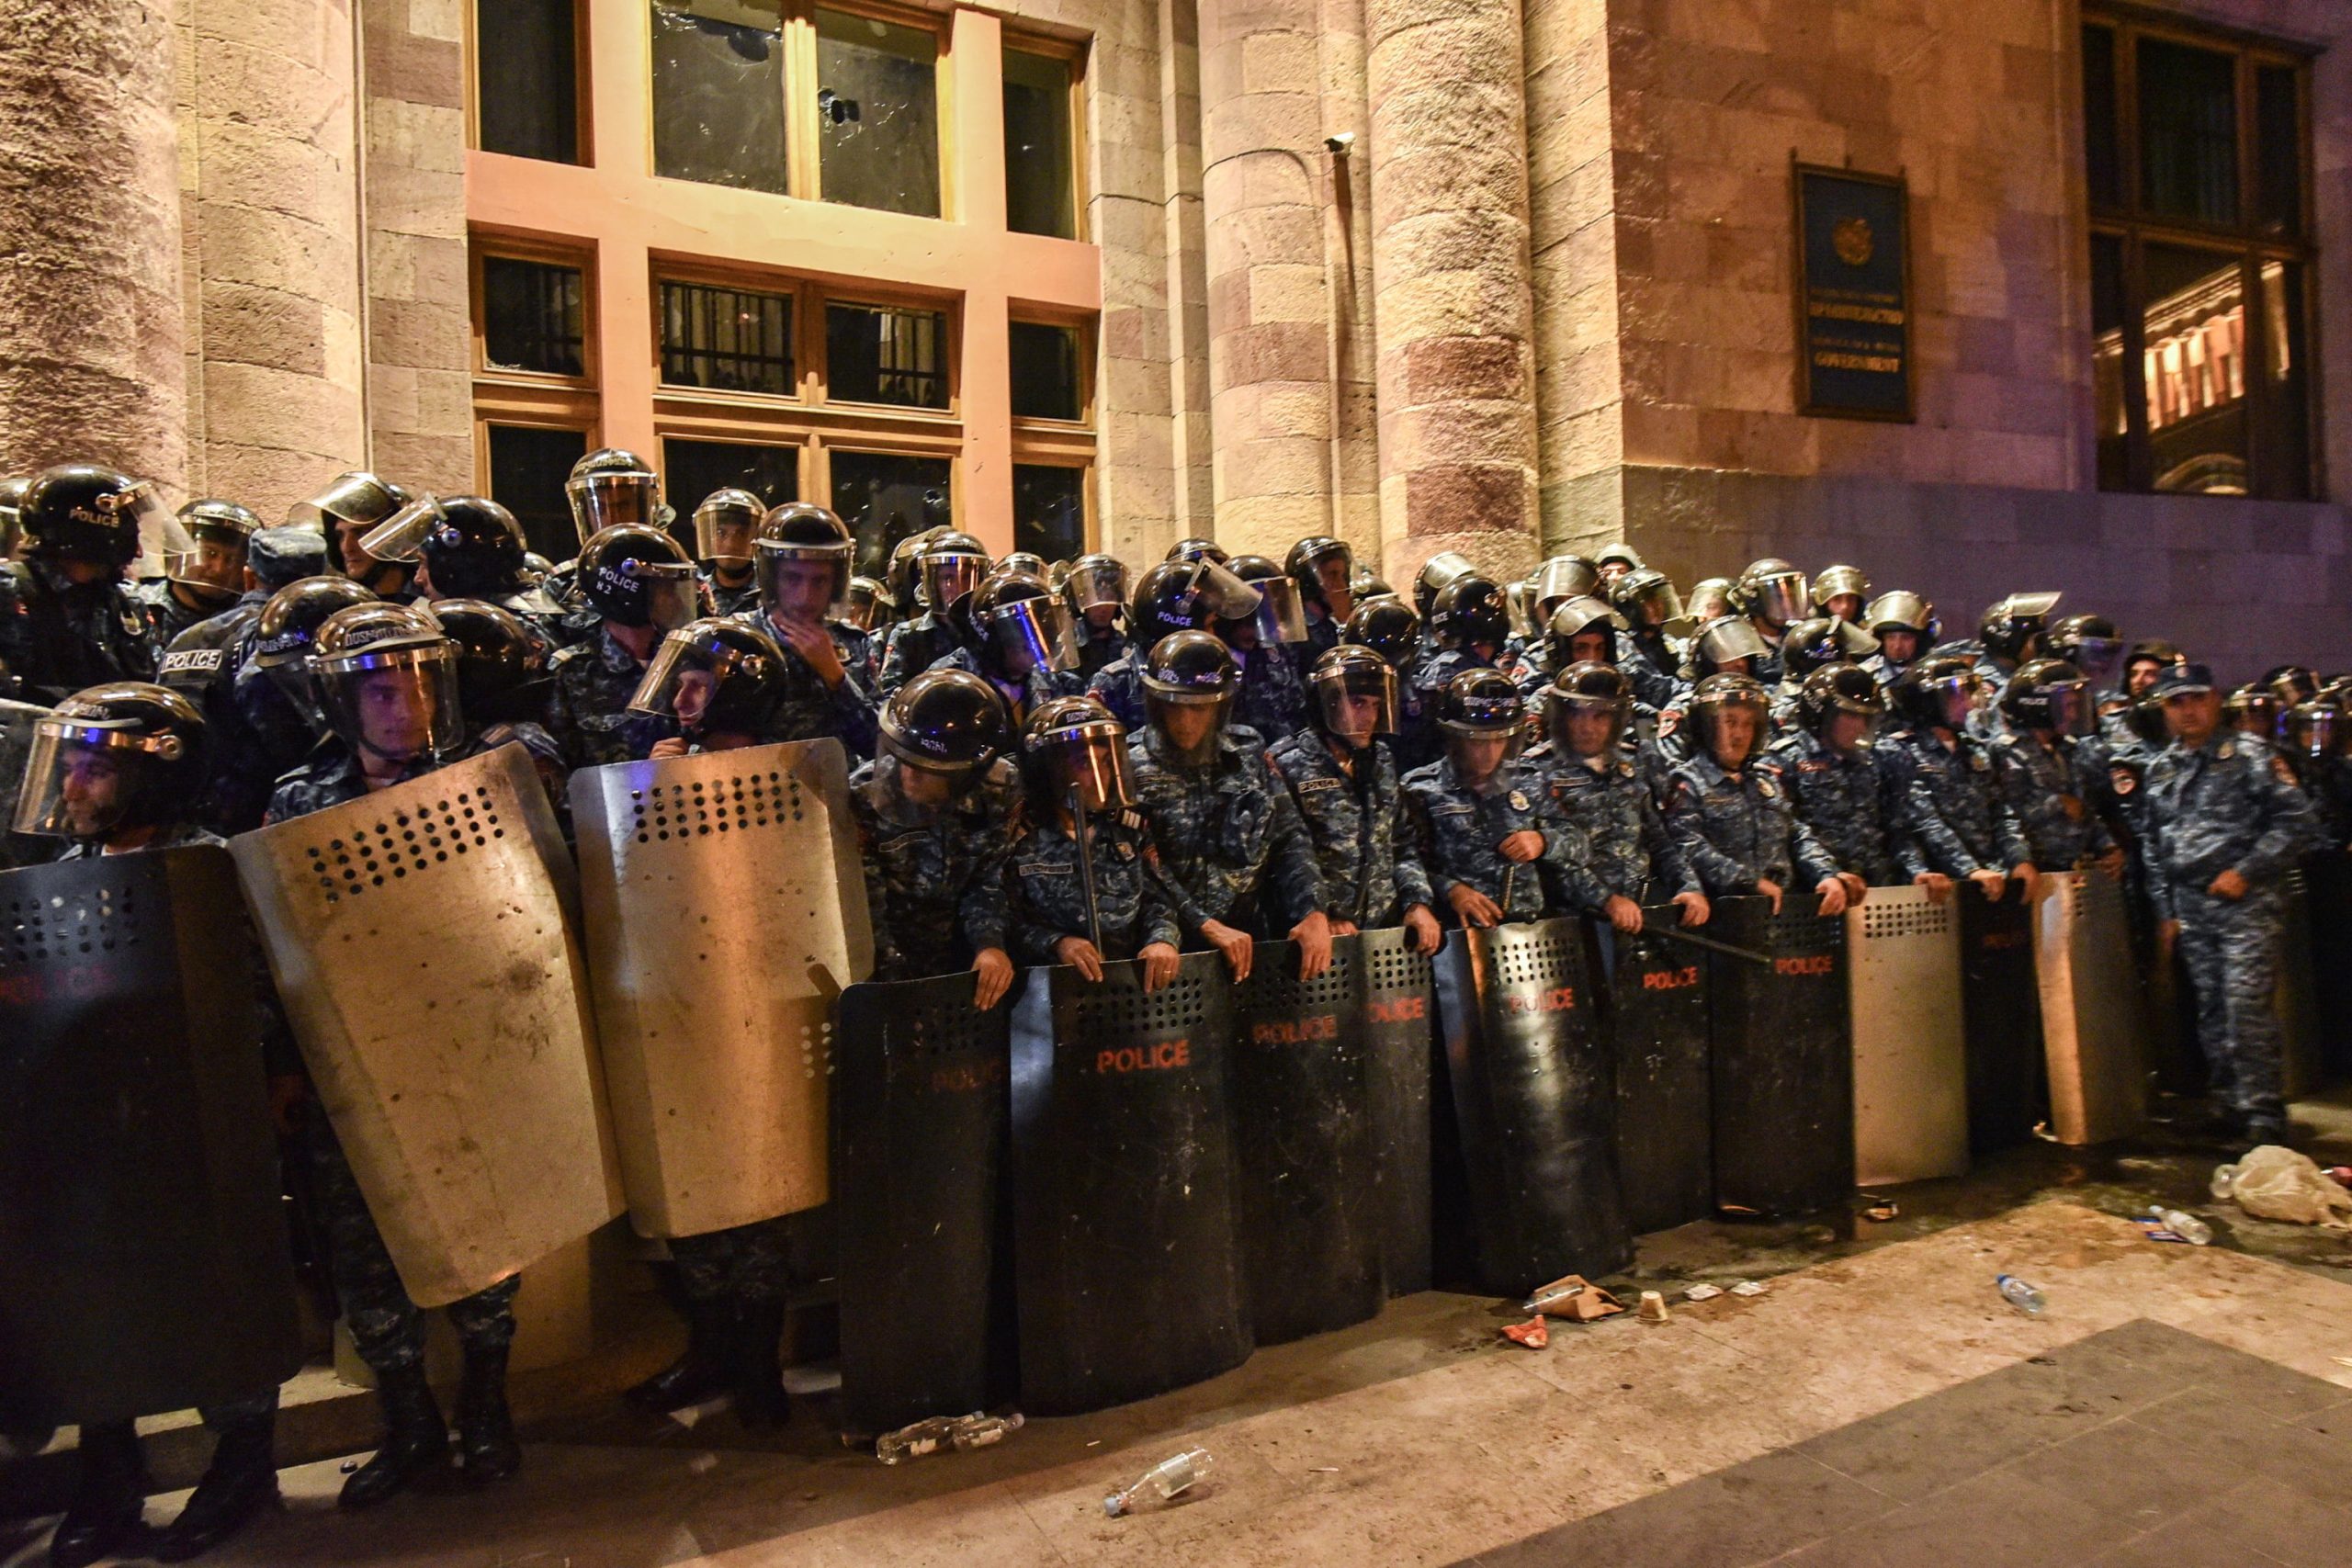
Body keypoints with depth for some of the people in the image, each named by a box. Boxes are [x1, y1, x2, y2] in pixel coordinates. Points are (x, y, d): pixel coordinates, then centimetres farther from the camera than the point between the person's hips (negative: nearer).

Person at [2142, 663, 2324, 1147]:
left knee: (2247, 1010, -10)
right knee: (2211, 1015, 10)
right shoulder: (2160, 770, 14)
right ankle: (2234, 1103, 21)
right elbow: (2154, 847, 17)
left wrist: (2245, 872, -14)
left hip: (2246, 903, -5)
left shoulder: (2250, 754, -1)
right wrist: (2165, 911, 14)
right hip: (2190, 908, 5)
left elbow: (2297, 821, -7)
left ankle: (2264, 1117, -2)